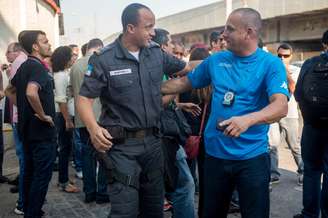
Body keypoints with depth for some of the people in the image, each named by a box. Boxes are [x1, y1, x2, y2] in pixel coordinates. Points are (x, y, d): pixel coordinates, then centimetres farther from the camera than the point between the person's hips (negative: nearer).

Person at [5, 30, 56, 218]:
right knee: (42, 175, 0)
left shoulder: (25, 66, 12)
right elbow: (31, 93, -35)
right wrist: (43, 115, -23)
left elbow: (10, 91, 22)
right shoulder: (38, 67, -17)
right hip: (42, 131, -10)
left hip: (28, 128, 10)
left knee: (30, 172, 17)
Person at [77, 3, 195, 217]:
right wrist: (93, 128, -28)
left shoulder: (156, 53, 3)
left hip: (153, 141, 5)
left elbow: (186, 68, 18)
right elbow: (84, 98, -12)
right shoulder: (104, 60, -11)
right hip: (122, 145, -5)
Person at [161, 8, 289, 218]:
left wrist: (248, 119, -40)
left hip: (252, 157, -3)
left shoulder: (271, 64, -9)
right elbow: (185, 82, 14)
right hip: (215, 154, 4)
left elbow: (281, 106, -23)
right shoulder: (216, 60, 4)